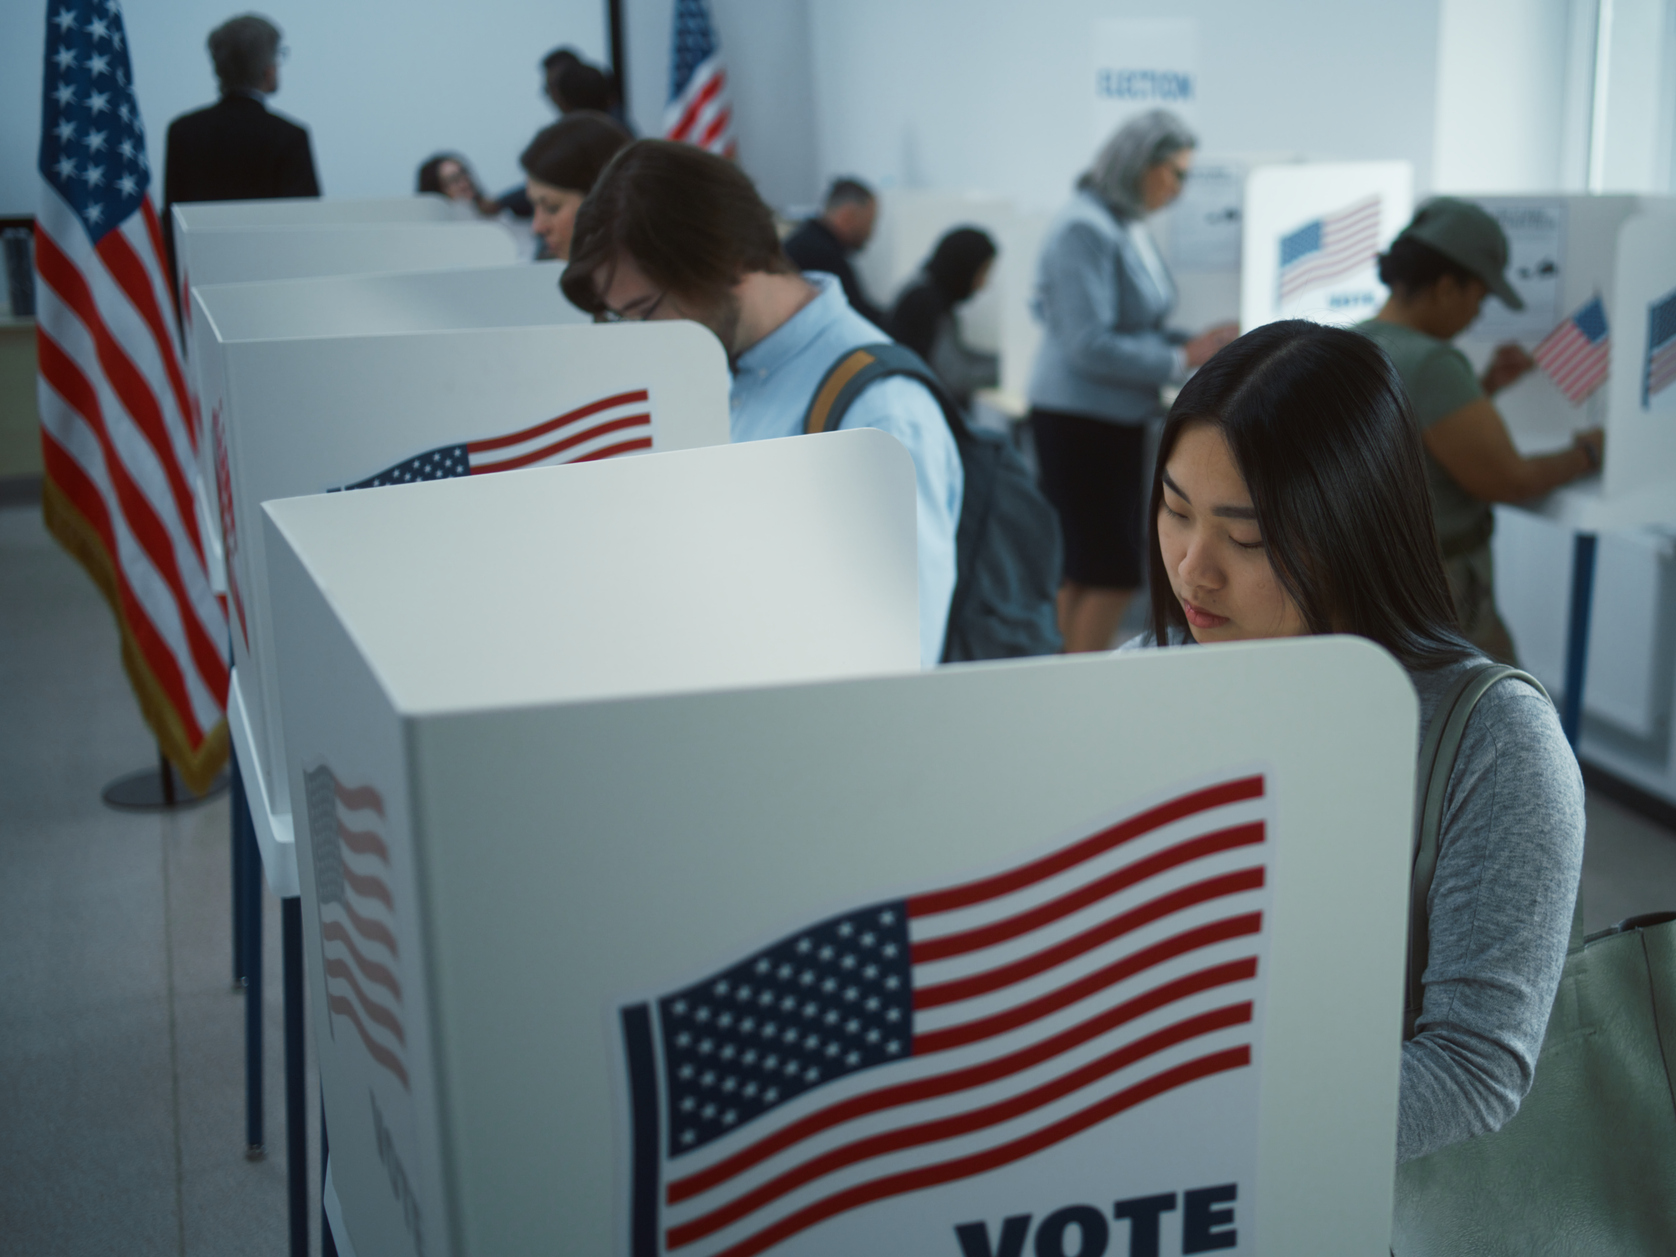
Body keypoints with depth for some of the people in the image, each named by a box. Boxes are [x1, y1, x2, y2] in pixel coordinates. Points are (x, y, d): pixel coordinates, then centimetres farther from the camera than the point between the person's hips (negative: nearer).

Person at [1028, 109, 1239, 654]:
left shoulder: (1129, 225, 11)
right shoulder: (1084, 229, -16)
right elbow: (1089, 344, -21)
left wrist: (1198, 343, 6)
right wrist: (1180, 359, -15)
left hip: (1118, 417, 9)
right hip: (1079, 419, -9)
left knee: (1085, 572, 12)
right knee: (1110, 574, -7)